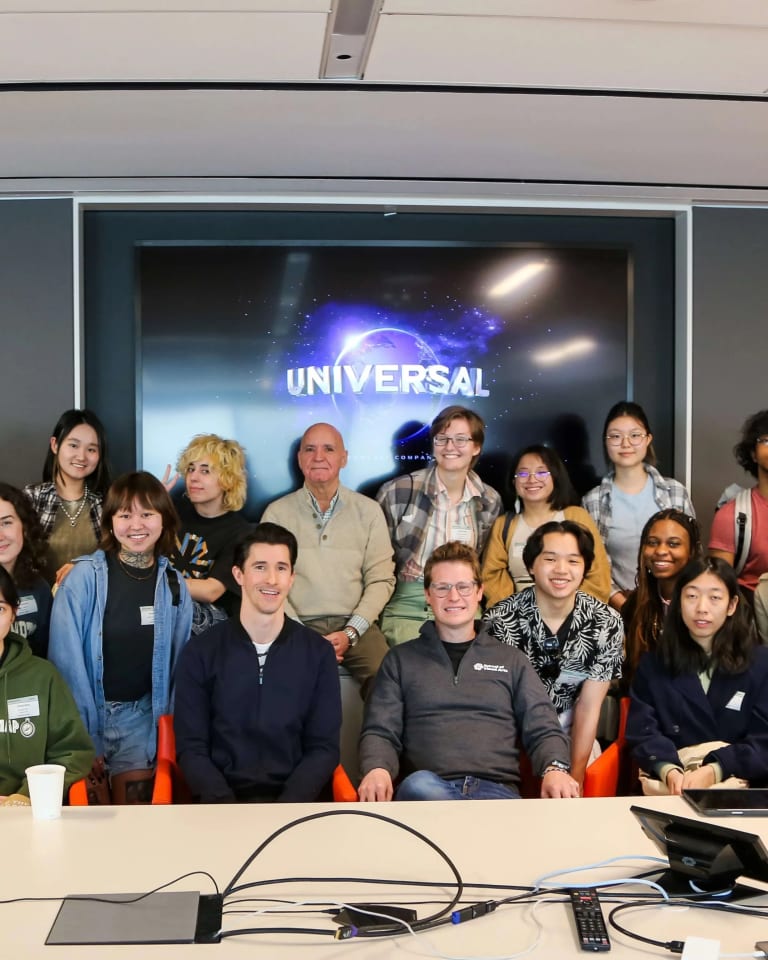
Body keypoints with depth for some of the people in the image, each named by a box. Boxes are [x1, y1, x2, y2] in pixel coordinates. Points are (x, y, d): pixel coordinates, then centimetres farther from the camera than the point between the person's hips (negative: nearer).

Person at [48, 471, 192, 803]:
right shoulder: (84, 577, -10)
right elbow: (66, 660, -11)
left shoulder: (174, 584, 2)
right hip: (87, 710, -2)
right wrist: (83, 736, -13)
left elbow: (180, 661, 9)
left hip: (142, 713, 2)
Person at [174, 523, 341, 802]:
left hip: (294, 799, 1)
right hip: (220, 799, 0)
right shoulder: (199, 652, 3)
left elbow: (324, 746, 3)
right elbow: (191, 747, 1)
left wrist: (289, 806, -13)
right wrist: (224, 804, -15)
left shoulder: (319, 652, 5)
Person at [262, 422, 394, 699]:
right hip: (298, 626, -1)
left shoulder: (369, 511, 10)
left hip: (355, 626, 1)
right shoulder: (277, 512, 7)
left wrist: (350, 633, -7)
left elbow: (381, 580, 6)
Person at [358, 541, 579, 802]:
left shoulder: (512, 660, 21)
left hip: (497, 790, -1)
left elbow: (543, 729, 13)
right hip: (429, 791, 1)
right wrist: (377, 769, -16)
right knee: (419, 785, -38)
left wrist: (555, 768, -12)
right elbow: (380, 731, 9)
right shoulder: (401, 659, 19)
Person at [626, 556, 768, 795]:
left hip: (737, 781, 0)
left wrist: (715, 771, -16)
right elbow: (642, 732, 3)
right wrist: (668, 770, -19)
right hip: (666, 781, 0)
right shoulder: (653, 663, 12)